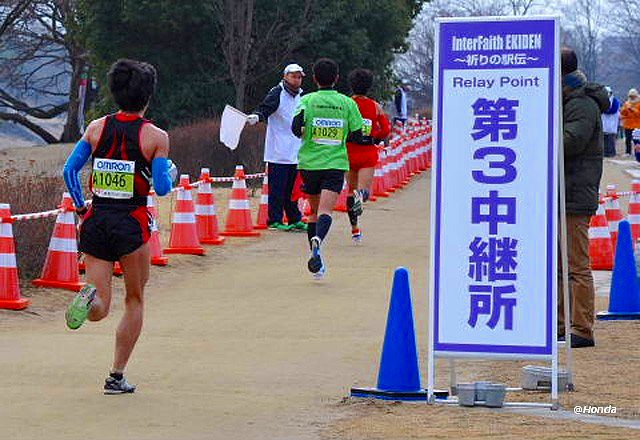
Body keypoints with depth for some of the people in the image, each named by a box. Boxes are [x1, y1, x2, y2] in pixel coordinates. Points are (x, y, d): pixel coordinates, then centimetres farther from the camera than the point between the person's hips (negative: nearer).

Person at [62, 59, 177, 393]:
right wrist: (171, 172, 12)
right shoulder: (156, 136, -5)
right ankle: (116, 376, 12)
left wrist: (79, 204, 14)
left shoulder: (97, 128, 3)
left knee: (99, 310, 4)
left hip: (96, 219, 2)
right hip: (131, 224, -2)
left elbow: (69, 170, 0)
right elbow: (162, 187, -9)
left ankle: (90, 296, -33)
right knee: (135, 300, 16)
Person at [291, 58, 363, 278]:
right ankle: (317, 240, -44)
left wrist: (303, 134, 6)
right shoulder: (347, 103, 3)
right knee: (326, 210, -14)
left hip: (309, 162, 1)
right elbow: (357, 136, 4)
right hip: (335, 163, -1)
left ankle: (316, 262, 20)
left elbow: (296, 126, -16)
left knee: (314, 210, 16)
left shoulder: (307, 100, 0)